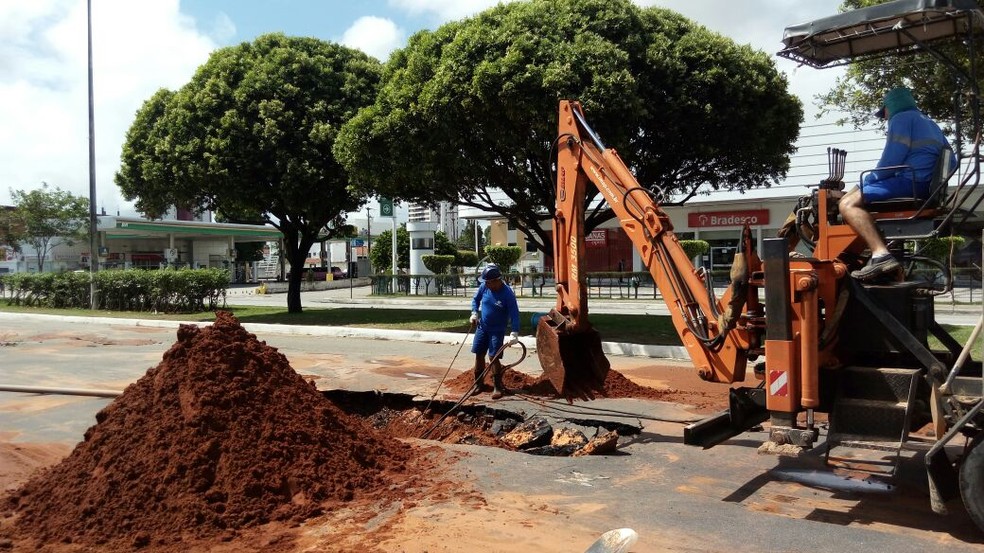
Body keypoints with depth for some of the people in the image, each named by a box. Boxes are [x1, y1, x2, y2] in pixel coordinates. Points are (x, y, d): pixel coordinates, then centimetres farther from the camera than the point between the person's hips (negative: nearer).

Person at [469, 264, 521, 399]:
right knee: (479, 354, 9)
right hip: (482, 327, 5)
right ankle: (478, 383, 24)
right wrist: (474, 313, -4)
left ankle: (497, 387, 4)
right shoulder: (484, 286, -8)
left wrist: (514, 333, -31)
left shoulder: (507, 294, -23)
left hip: (497, 330, -5)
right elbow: (475, 299, 11)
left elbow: (514, 314, -23)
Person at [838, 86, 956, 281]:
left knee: (848, 203, -18)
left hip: (909, 182, -10)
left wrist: (866, 181, 2)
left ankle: (881, 254, -38)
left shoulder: (901, 119, -2)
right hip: (926, 187, 10)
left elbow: (890, 161, -13)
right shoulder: (929, 123, 28)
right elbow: (951, 161, 27)